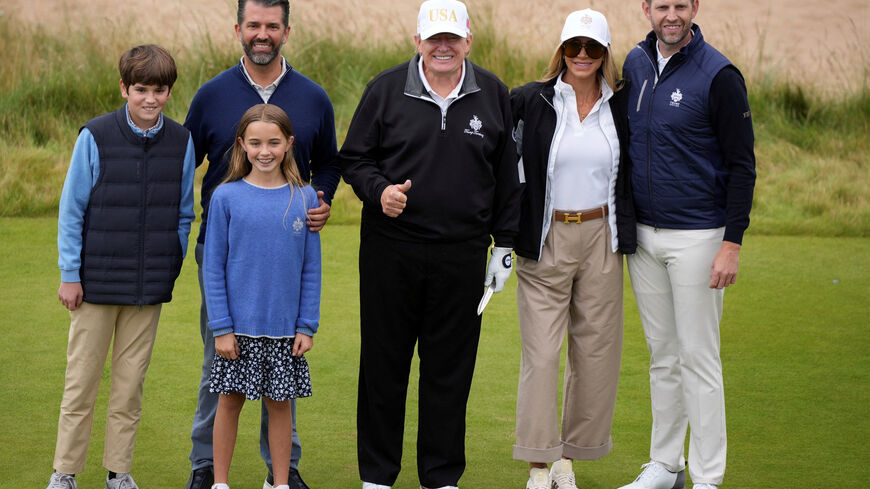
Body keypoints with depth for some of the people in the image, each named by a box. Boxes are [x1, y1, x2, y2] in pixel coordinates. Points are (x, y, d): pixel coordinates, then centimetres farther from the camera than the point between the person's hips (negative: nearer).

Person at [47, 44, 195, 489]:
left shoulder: (181, 142, 1)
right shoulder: (95, 137, -7)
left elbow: (183, 214, 11)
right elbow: (71, 210, -2)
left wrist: (172, 268, 8)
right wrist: (69, 274, -4)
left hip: (149, 286, 2)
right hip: (97, 282, -2)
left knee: (131, 383, 8)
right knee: (81, 379, 4)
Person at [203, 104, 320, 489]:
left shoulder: (304, 198, 0)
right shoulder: (226, 197, -4)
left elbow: (311, 269, 3)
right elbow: (213, 267, -3)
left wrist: (307, 326, -2)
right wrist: (221, 327, -7)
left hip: (284, 328, 1)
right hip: (238, 327, -1)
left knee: (279, 403, 9)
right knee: (230, 400, 7)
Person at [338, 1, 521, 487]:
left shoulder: (493, 95, 7)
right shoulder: (386, 90, 2)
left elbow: (507, 177, 12)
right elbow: (354, 158, 7)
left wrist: (504, 245, 9)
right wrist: (377, 190, -14)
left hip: (463, 255, 1)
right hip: (391, 251, -1)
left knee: (450, 369, 6)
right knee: (384, 363, 5)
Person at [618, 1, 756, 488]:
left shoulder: (718, 75, -12)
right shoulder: (635, 64, 7)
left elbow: (742, 165, -11)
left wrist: (732, 243, -16)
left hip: (697, 237, -6)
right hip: (644, 236, 6)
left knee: (698, 359, -2)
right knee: (662, 356, 14)